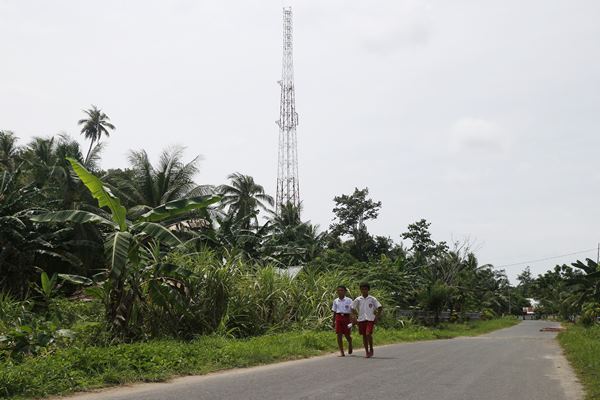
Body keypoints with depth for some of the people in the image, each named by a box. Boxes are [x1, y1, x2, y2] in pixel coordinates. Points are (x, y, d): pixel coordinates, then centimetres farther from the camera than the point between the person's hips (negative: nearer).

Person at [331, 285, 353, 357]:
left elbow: (352, 310, -6)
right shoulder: (335, 301, 10)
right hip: (338, 317, 3)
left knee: (347, 334, 0)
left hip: (346, 317, -3)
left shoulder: (349, 300, -1)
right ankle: (341, 352, 2)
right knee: (339, 335, -3)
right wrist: (333, 322, 12)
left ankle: (350, 343, 36)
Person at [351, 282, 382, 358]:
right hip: (361, 319, 3)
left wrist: (376, 317, -5)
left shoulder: (372, 299, -1)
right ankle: (366, 351, 17)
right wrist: (354, 316, 1)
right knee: (364, 336, 7)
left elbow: (380, 308, 2)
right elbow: (353, 308, 13)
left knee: (368, 334, -17)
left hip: (370, 319, -3)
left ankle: (371, 349, 2)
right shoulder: (358, 299, 5)